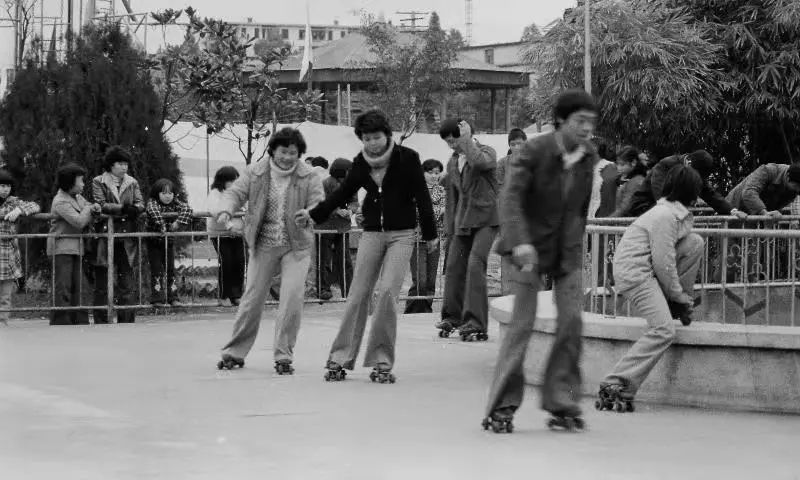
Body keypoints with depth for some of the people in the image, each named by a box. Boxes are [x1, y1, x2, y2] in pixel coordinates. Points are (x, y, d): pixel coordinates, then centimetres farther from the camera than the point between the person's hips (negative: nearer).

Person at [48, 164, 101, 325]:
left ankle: (80, 321, 10)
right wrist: (89, 210, -5)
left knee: (77, 286, 8)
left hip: (76, 248, 9)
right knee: (63, 287, -8)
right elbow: (79, 221, -23)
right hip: (62, 248, -9)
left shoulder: (77, 197, 12)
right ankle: (60, 322, -8)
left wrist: (94, 207, -1)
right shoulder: (61, 202, -15)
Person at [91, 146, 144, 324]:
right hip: (105, 237, -3)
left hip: (127, 240, 3)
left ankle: (127, 320, 4)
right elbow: (101, 204, -8)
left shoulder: (132, 183, 15)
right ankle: (101, 321, 3)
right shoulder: (98, 182, 4)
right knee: (102, 284, -1)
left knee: (127, 281, 2)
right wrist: (122, 208, -19)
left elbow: (141, 204, 5)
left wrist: (133, 209, -18)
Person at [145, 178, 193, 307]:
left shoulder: (175, 203, -2)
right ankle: (157, 299, -5)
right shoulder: (152, 203, -13)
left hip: (169, 241, 4)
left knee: (170, 269, 5)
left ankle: (172, 298, 10)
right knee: (157, 269, -6)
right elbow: (154, 211, -34)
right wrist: (162, 225, -47)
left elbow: (186, 208, -18)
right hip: (154, 242, -4)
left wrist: (179, 221, -31)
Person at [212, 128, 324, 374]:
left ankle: (283, 356, -1)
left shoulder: (309, 178, -5)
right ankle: (235, 352, 19)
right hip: (263, 246, 1)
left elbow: (319, 206, -10)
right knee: (252, 297, 4)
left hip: (296, 247, -1)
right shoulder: (255, 173, -1)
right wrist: (225, 210, -25)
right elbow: (234, 193, -3)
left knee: (292, 297, -13)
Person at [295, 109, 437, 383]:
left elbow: (422, 196, -2)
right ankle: (340, 358, 5)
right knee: (358, 294, -1)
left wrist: (429, 234, 1)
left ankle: (382, 361, -6)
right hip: (372, 234, 3)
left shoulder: (407, 158, -7)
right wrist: (314, 214, 11)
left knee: (387, 291, -14)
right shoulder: (361, 163, 3)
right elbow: (344, 193, 16)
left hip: (401, 234, -3)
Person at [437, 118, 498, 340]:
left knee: (475, 265, -18)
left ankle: (476, 323, -18)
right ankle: (452, 316, 23)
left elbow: (479, 162, -32)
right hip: (463, 221, 7)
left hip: (485, 219, -7)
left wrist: (466, 139, -21)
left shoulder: (487, 152, -5)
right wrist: (450, 226, 18)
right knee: (454, 266, 7)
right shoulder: (452, 162, 15)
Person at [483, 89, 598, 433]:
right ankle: (502, 406, -1)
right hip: (530, 246, -4)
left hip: (567, 249, 5)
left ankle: (561, 403, 6)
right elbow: (511, 198, -27)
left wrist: (578, 243, 13)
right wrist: (520, 242, -40)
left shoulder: (589, 158, -2)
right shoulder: (534, 151, -18)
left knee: (572, 321, -4)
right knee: (522, 322, -8)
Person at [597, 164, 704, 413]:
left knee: (695, 242, 4)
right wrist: (680, 297, -4)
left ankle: (680, 306, 10)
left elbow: (669, 252, 21)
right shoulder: (665, 216, -17)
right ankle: (616, 386, -23)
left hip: (647, 268, 9)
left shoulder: (678, 213, 14)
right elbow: (664, 263, -17)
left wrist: (681, 297, 15)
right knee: (664, 330, -20)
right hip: (635, 272, -9)